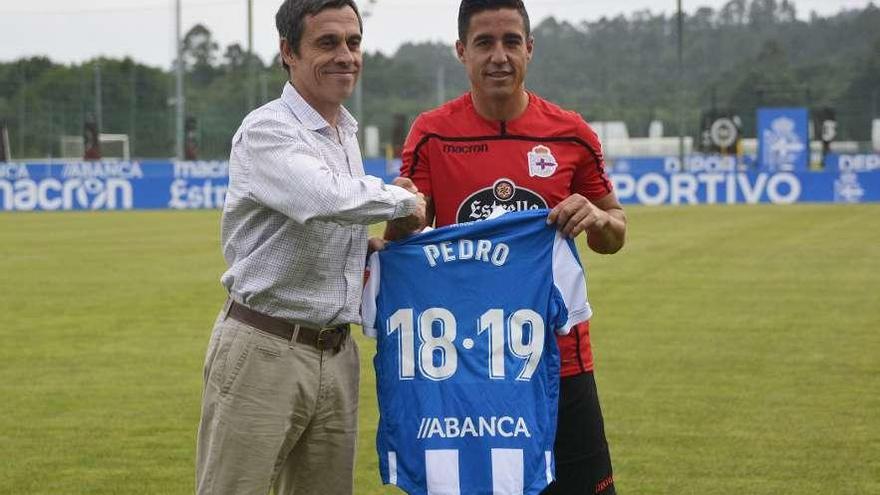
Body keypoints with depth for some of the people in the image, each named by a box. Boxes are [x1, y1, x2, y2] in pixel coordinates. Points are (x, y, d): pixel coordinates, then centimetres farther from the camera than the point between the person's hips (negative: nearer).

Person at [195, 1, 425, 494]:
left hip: (336, 355, 8)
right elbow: (326, 199, -30)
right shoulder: (267, 130, -12)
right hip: (264, 349, -8)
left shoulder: (348, 134, 16)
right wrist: (403, 201, -14)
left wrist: (366, 252, 11)